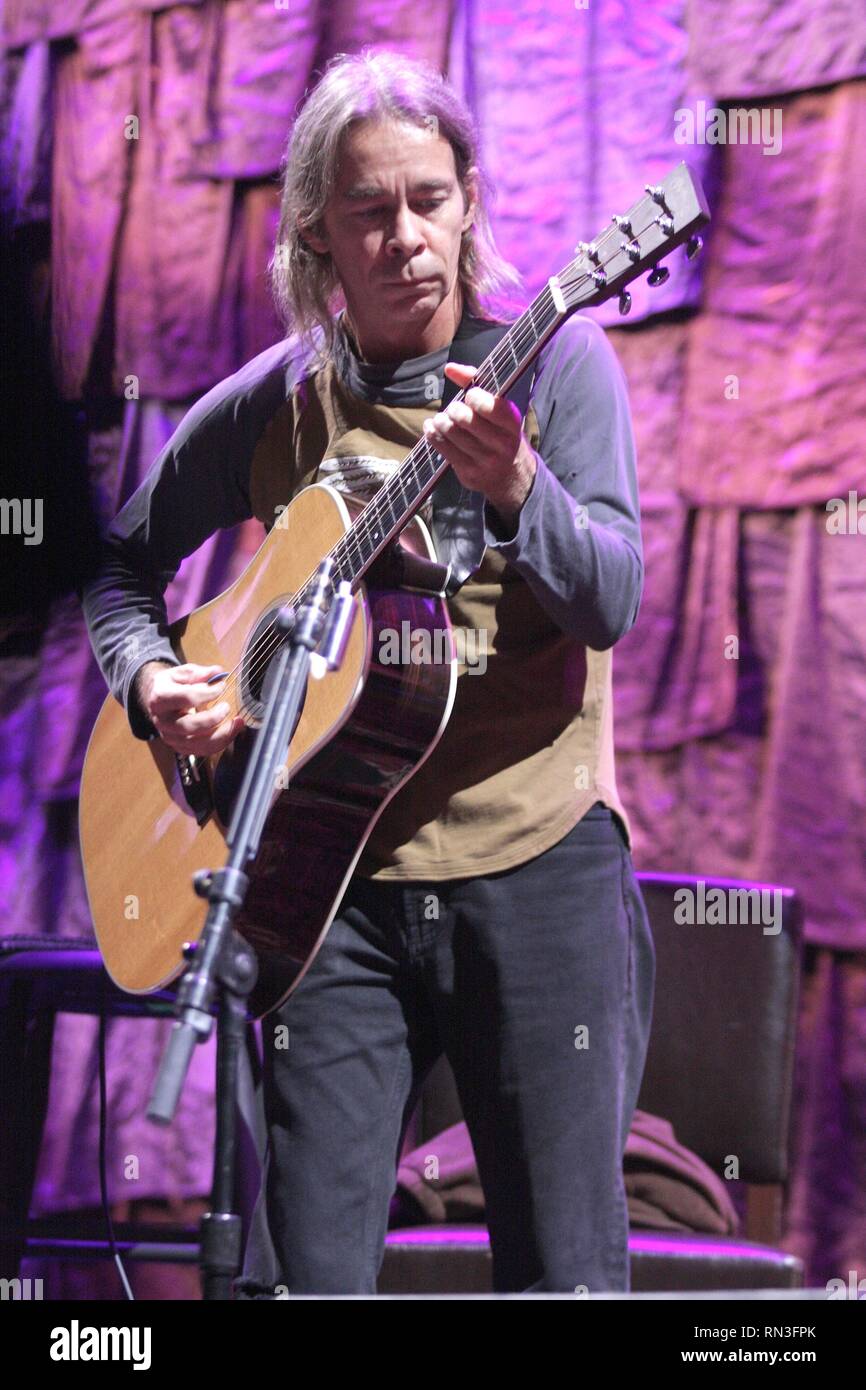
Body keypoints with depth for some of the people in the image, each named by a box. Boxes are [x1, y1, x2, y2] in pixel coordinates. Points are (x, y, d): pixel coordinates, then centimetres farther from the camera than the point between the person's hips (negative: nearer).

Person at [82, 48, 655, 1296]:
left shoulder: (552, 360, -1)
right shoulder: (272, 405, 6)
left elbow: (613, 603, -12)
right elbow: (124, 563, 20)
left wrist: (516, 489, -30)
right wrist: (150, 679, 0)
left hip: (538, 865, -2)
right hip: (339, 878, 2)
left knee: (565, 1274, -1)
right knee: (304, 1274, -1)